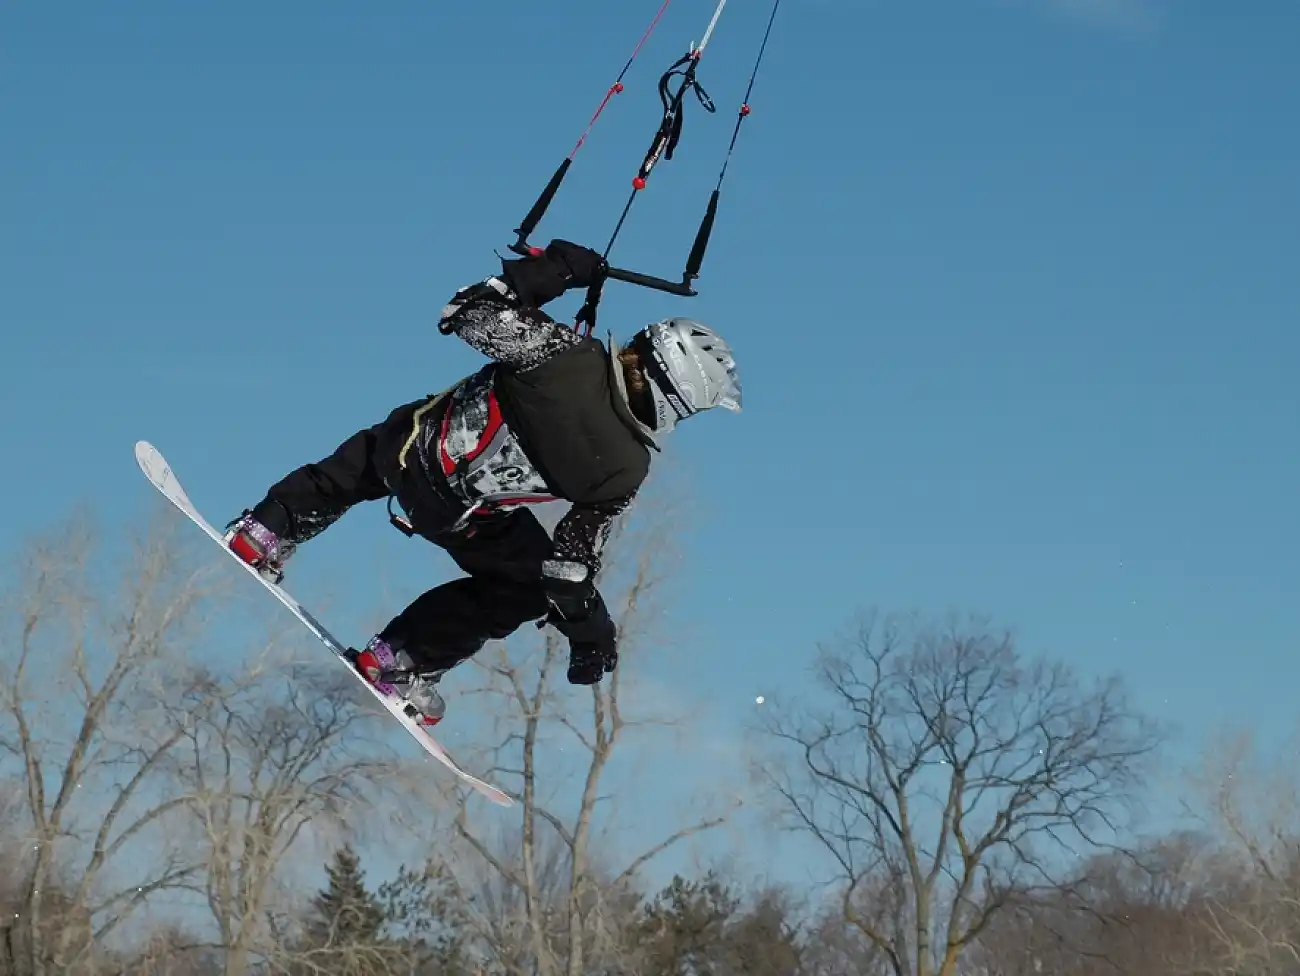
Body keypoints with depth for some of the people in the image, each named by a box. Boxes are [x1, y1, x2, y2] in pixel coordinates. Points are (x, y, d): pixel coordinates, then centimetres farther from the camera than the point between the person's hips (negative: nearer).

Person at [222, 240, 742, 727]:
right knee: (529, 584, 24)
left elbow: (470, 314, -16)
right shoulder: (625, 470, -22)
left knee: (353, 467, 37)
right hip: (451, 517, -2)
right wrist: (592, 633, 5)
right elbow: (572, 563, -12)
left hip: (411, 442, 2)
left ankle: (266, 535, 44)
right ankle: (398, 665, 23)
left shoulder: (566, 351, -26)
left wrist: (551, 269, -6)